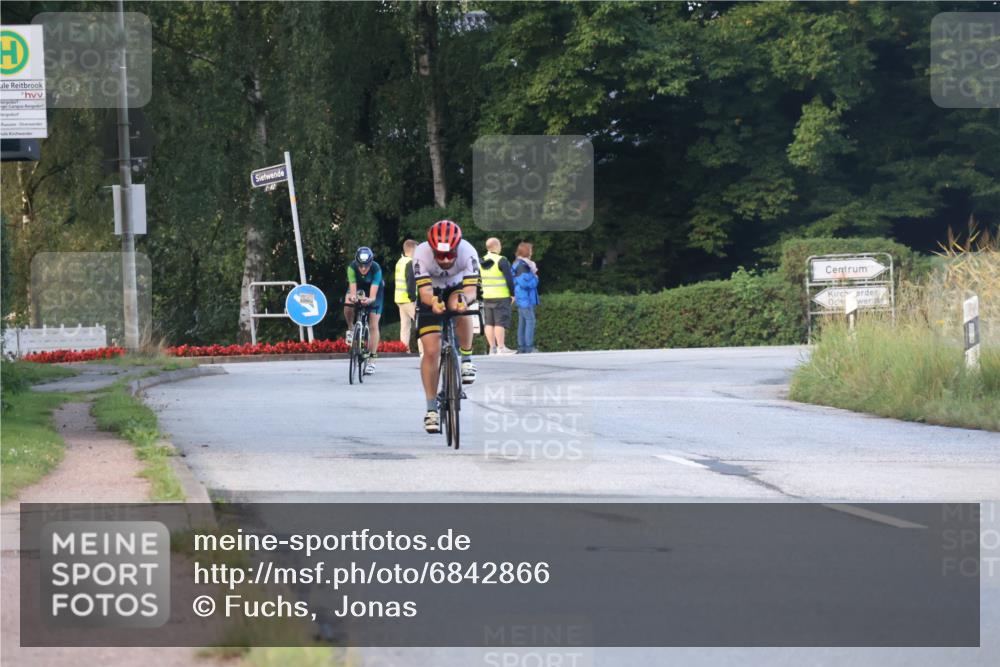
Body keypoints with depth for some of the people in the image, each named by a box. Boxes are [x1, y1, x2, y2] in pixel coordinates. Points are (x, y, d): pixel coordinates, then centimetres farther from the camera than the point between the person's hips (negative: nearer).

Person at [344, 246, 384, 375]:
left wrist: (369, 300, -64)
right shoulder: (352, 267, -31)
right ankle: (351, 329, -2)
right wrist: (352, 297, -61)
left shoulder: (376, 269, -35)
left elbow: (373, 295, -41)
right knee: (348, 306, -32)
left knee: (373, 325, -10)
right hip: (358, 288, 2)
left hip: (373, 291, -2)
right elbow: (352, 289, -38)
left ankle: (372, 360, -4)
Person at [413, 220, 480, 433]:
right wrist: (433, 302, -59)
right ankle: (431, 410, -1)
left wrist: (465, 299, -60)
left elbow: (471, 289, -38)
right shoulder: (421, 254, -33)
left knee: (459, 304, -37)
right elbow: (424, 290, -37)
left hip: (457, 289, 0)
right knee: (431, 351, -11)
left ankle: (466, 359, -16)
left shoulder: (467, 252, -33)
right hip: (431, 296, 0)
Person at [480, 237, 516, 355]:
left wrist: (480, 295, 20)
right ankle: (501, 347, -9)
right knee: (500, 322, -6)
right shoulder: (501, 260, -11)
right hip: (501, 296, -6)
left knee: (489, 323, 7)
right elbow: (509, 279, -13)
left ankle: (492, 347, 9)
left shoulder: (481, 262, 10)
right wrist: (512, 294, -5)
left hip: (486, 297, 6)